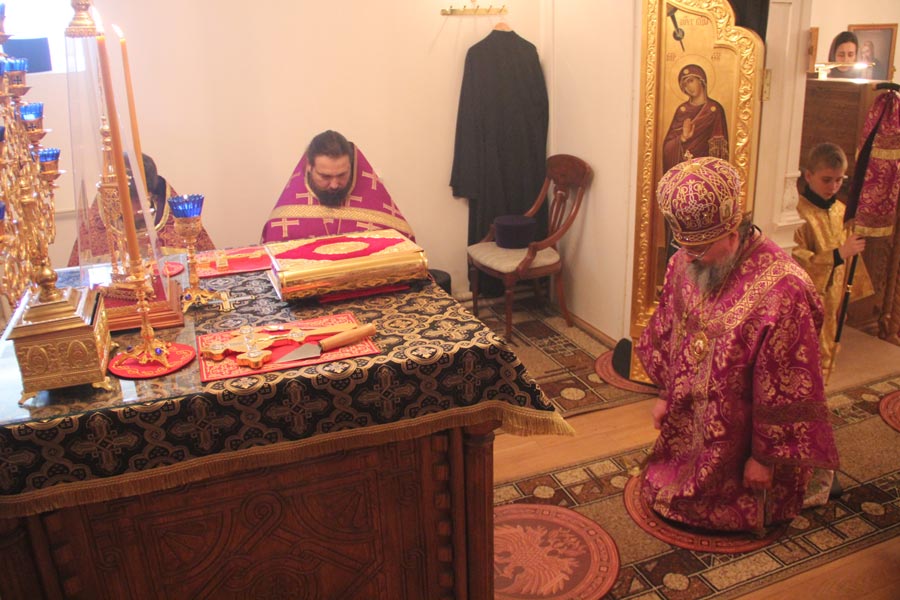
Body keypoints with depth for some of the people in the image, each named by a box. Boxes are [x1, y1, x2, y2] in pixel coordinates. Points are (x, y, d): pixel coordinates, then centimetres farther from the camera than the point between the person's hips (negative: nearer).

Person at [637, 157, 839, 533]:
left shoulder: (782, 290, -31)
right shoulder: (684, 265, -11)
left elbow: (785, 388, -23)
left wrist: (765, 456, -15)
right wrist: (666, 395, 11)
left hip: (738, 438, -6)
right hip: (687, 424, 7)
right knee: (660, 494, 23)